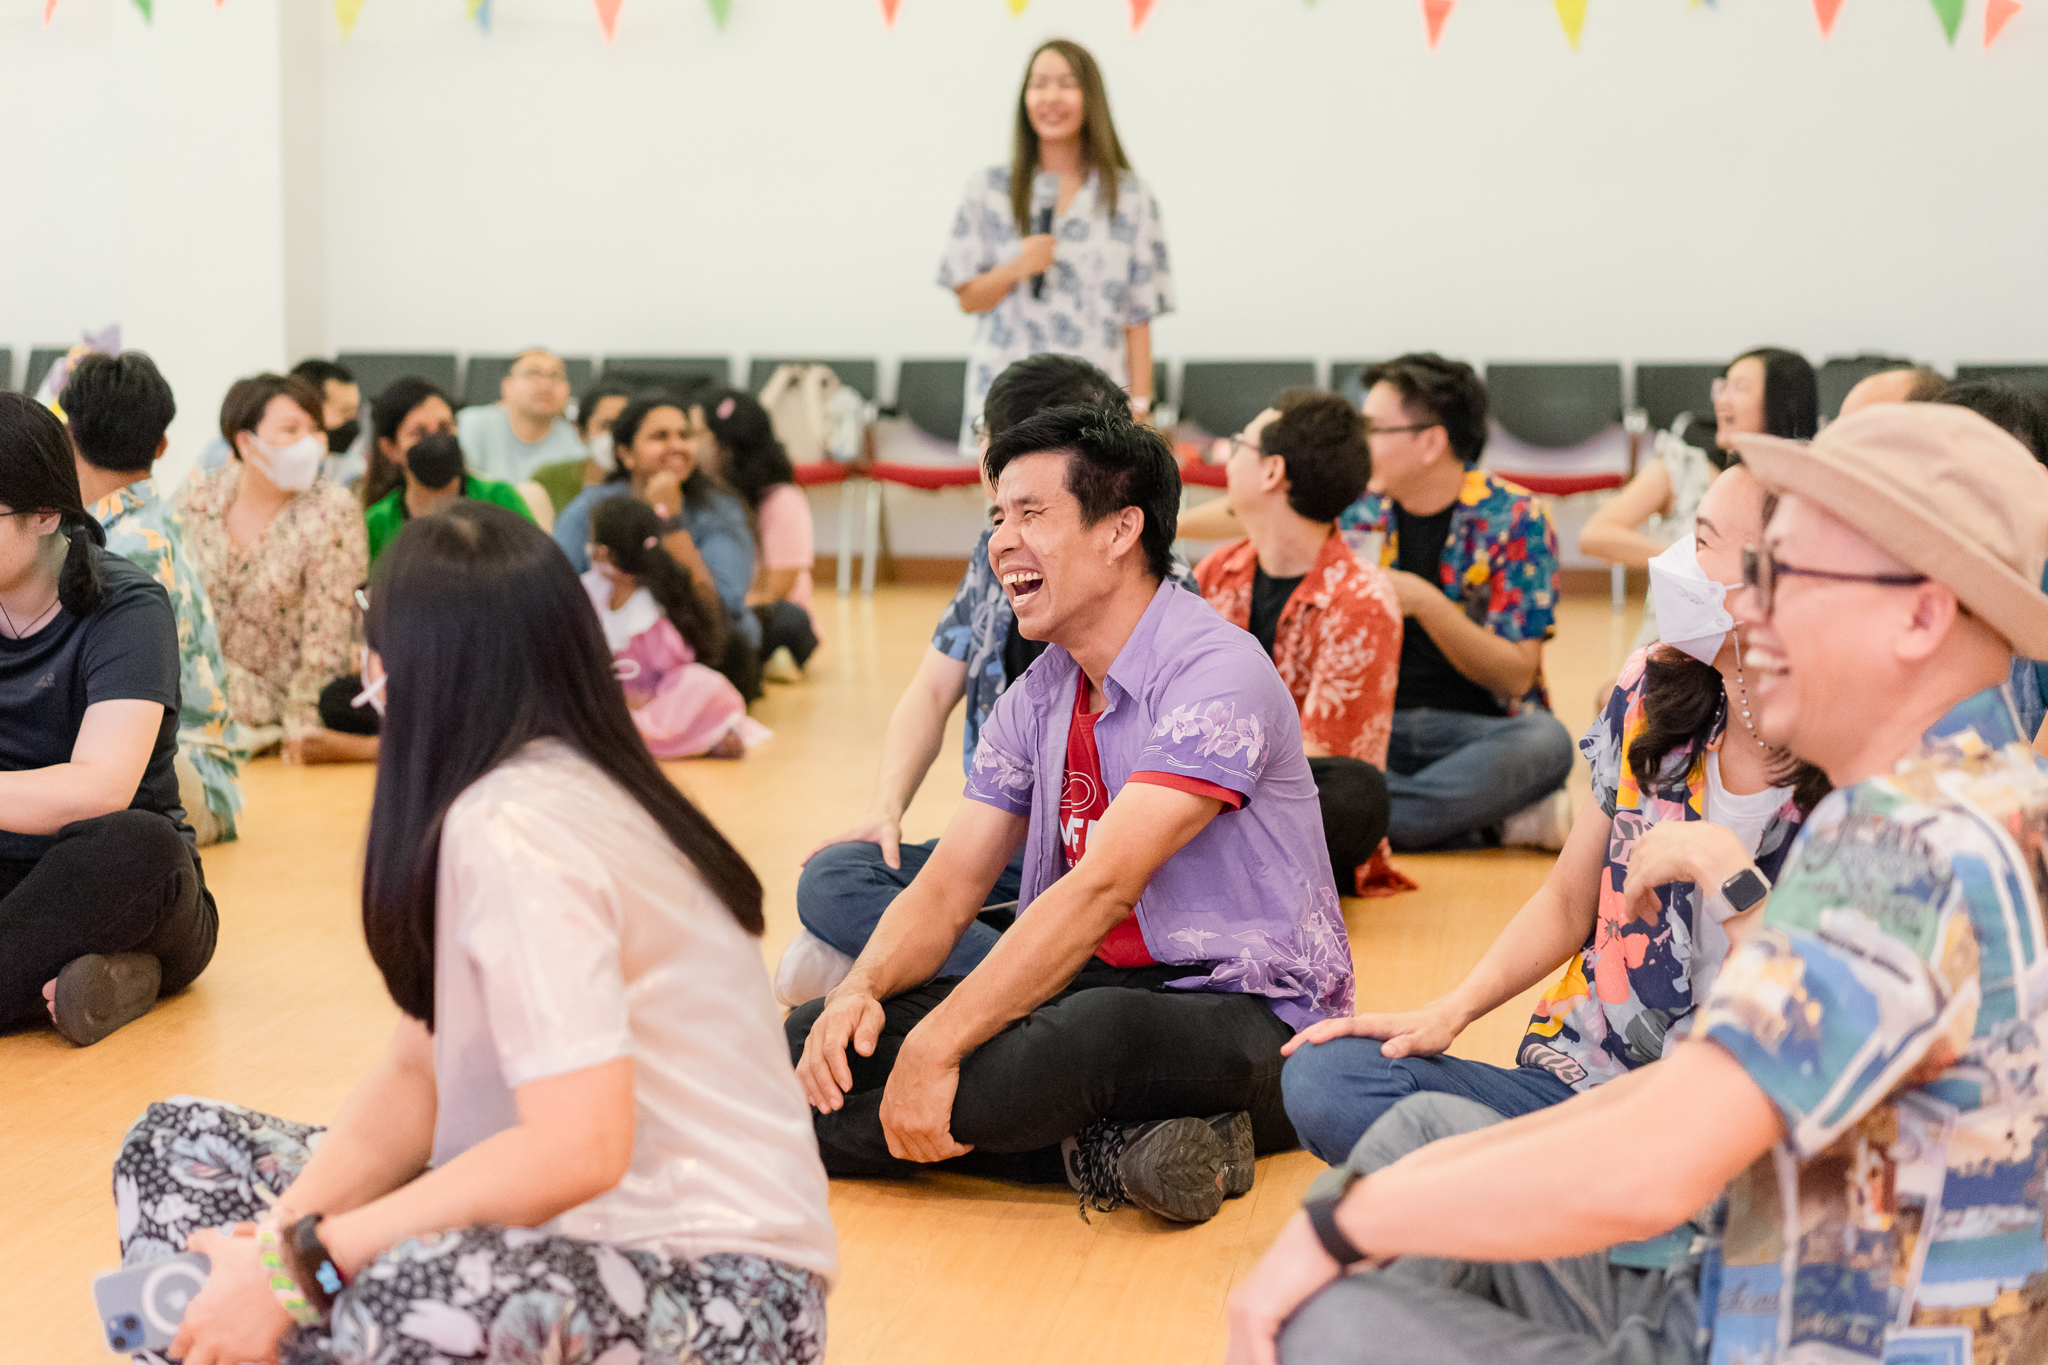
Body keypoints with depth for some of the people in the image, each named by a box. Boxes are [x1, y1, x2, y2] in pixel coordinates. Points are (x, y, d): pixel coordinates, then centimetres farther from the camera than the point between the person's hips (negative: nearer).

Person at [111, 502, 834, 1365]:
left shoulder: (511, 831, -21)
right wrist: (281, 1234, -9)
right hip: (589, 1225, 10)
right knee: (180, 1142, 9)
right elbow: (414, 1079, 8)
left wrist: (304, 1261, -23)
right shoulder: (499, 800, 6)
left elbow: (579, 1146, -28)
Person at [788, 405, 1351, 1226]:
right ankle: (1112, 1140, -17)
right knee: (817, 1042, -12)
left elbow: (1100, 890, -23)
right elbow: (948, 889, 8)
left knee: (1089, 1037, -43)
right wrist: (860, 991, -13)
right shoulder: (1036, 698, 11)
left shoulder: (1216, 674, -15)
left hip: (1245, 1013, -8)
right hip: (1095, 990, 9)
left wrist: (936, 1046, -27)